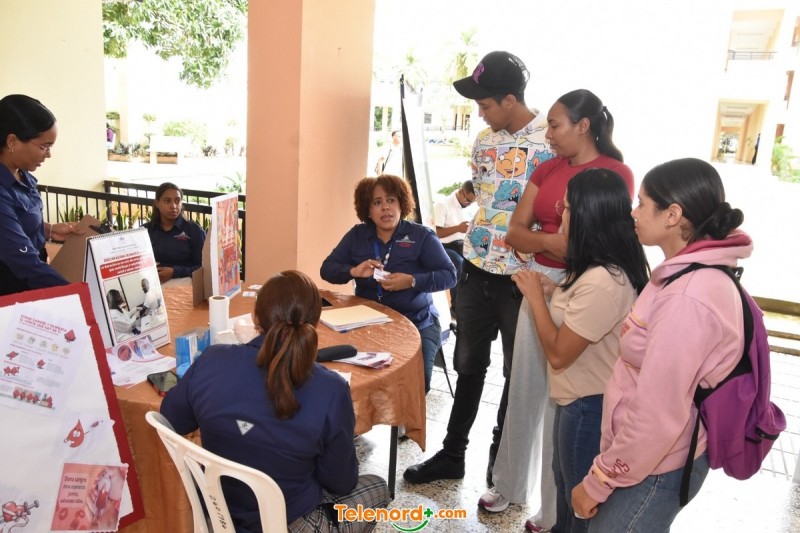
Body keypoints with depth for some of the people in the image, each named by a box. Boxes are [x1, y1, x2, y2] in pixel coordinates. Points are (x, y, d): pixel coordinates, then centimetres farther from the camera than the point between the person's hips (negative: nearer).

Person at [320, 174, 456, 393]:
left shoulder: (421, 235, -3)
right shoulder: (357, 235, 6)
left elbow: (449, 275, -9)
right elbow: (327, 269, 4)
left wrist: (412, 281, -26)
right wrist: (354, 271, -18)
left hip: (417, 324, -2)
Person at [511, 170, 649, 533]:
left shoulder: (603, 282, -32)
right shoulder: (610, 267, 1)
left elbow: (558, 353, -26)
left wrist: (535, 295, -16)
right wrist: (553, 291, -2)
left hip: (589, 406, -10)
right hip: (580, 399, 10)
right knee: (566, 483, 30)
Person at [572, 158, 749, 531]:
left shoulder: (687, 299, -29)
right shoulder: (693, 274, 2)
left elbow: (657, 417, -27)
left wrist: (597, 482, -17)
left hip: (652, 471, -8)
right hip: (644, 457, 8)